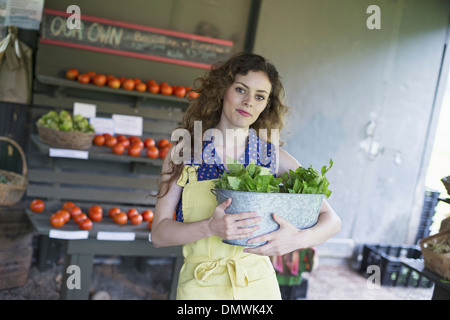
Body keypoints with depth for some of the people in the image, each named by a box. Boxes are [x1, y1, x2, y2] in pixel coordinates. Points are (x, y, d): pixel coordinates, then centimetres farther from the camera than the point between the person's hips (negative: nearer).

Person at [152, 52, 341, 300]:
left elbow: (332, 220, -2)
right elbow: (159, 233, -7)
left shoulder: (274, 156, -3)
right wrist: (210, 228, -24)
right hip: (200, 287, 0)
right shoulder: (184, 151, -4)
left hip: (258, 286, 1)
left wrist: (299, 239, -23)